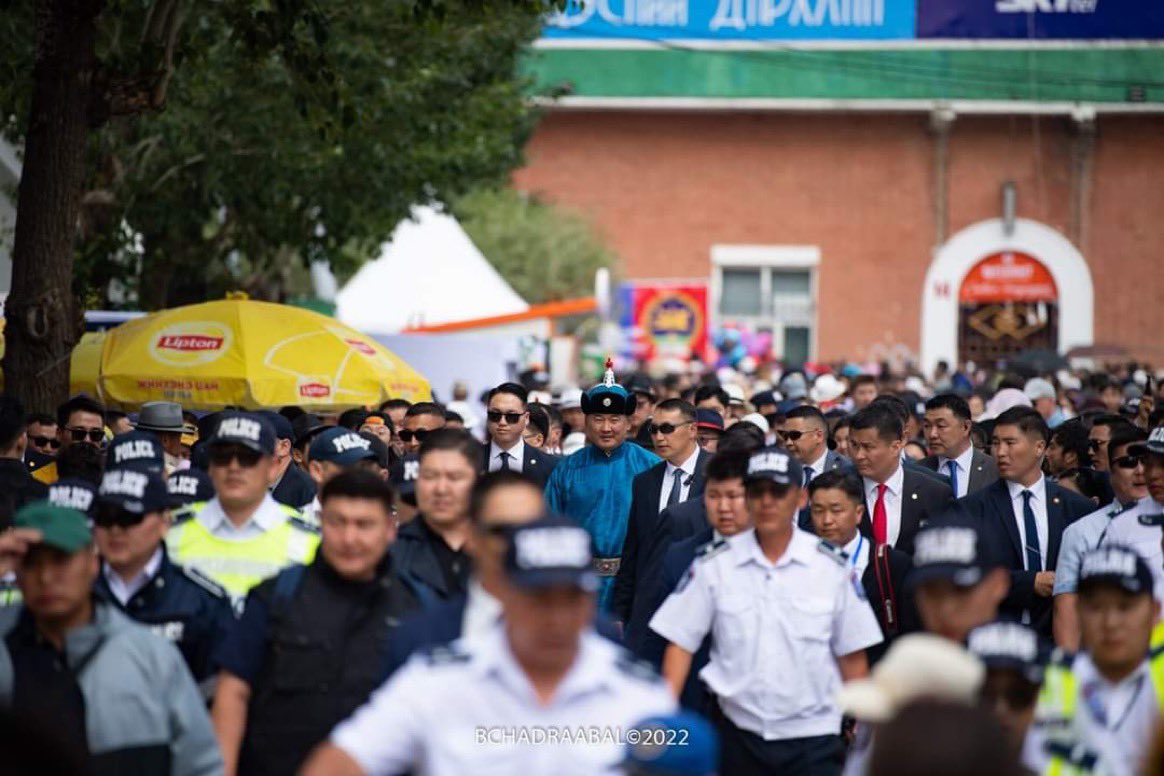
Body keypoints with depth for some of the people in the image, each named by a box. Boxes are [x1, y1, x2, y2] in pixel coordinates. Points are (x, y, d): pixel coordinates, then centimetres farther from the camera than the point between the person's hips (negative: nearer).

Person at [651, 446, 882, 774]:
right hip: (738, 731, 1)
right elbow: (681, 642, 1)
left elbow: (852, 656, 3)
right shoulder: (715, 563, -1)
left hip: (813, 736, -1)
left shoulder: (831, 565, 0)